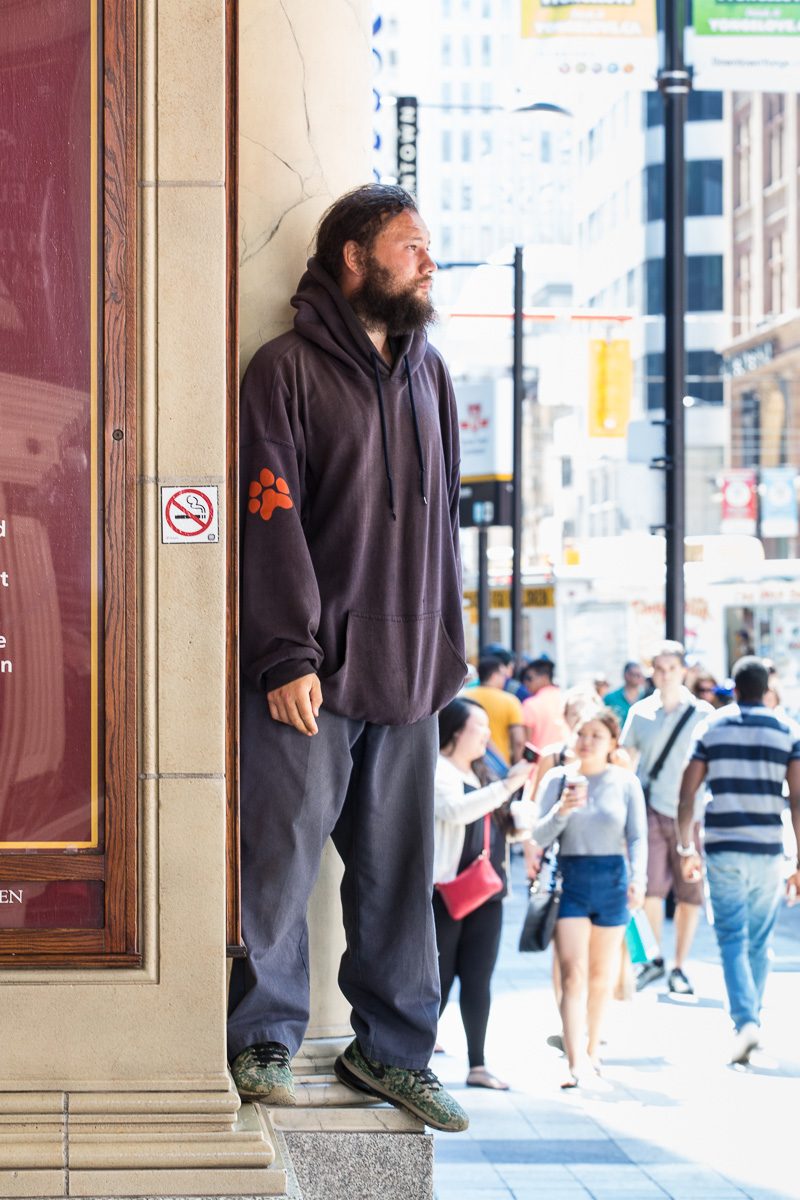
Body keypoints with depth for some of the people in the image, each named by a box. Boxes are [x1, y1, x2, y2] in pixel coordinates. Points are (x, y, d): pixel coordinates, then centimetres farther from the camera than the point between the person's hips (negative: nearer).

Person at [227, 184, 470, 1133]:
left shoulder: (427, 375, 17)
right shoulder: (289, 370, -3)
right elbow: (271, 518, -9)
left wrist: (446, 651, 16)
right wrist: (287, 654, -15)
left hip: (408, 674, 6)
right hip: (312, 672, -6)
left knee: (399, 870, 7)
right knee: (283, 851, -4)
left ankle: (391, 1049, 16)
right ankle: (265, 1041, 9)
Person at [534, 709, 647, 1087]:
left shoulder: (626, 783, 3)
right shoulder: (557, 780, 3)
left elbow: (638, 837, 4)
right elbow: (539, 836, 0)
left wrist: (638, 879, -11)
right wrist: (561, 811, -18)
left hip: (612, 879, 1)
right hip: (570, 880, -1)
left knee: (601, 974, 11)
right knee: (573, 973, -11)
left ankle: (593, 1047, 30)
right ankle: (573, 1064, -16)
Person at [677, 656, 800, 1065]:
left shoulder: (711, 727, 4)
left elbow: (686, 793, 2)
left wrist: (686, 848, 11)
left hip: (723, 849, -1)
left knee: (732, 939, -3)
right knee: (760, 942, 14)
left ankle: (745, 1021, -20)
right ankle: (751, 1017, 22)